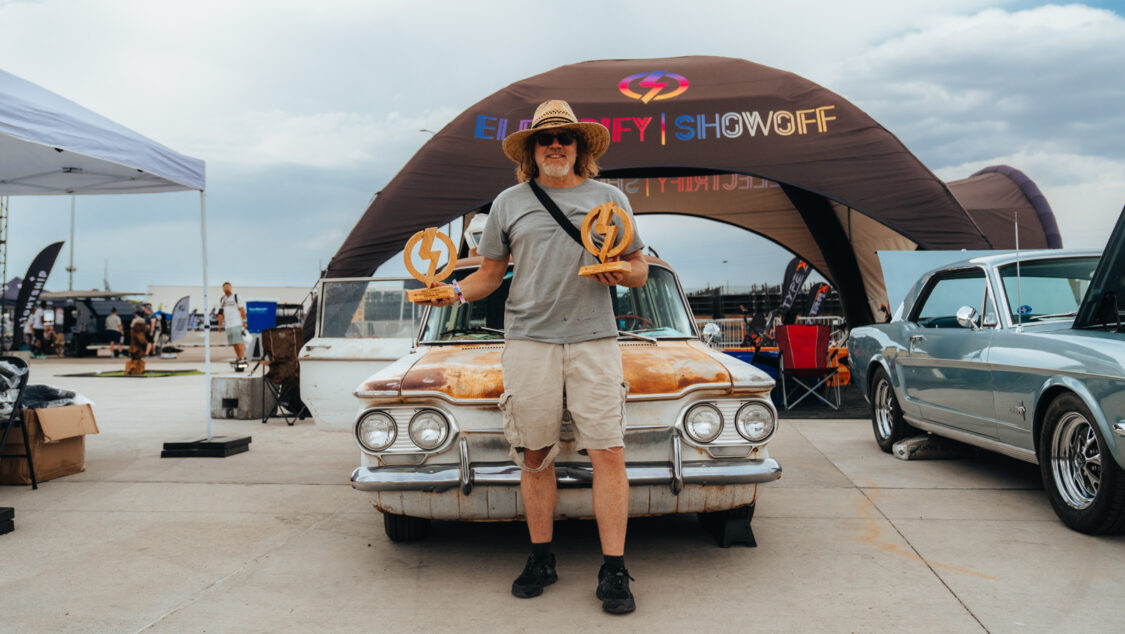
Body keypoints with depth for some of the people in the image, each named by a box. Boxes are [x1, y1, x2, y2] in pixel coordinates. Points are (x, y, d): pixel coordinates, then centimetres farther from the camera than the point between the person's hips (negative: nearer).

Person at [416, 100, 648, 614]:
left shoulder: (610, 198, 12)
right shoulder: (508, 203, 12)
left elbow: (640, 270, 14)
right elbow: (490, 273, 15)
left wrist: (622, 273, -9)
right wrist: (455, 292, -5)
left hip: (594, 339, 0)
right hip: (527, 340, 1)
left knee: (608, 454, -6)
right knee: (535, 455, 4)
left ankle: (613, 571, 2)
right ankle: (541, 559, 20)